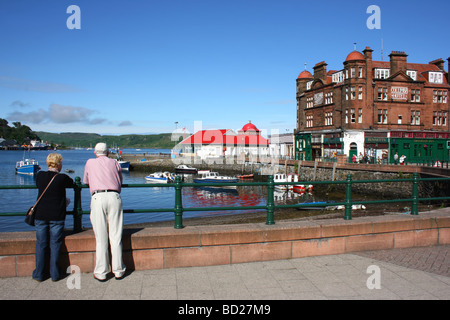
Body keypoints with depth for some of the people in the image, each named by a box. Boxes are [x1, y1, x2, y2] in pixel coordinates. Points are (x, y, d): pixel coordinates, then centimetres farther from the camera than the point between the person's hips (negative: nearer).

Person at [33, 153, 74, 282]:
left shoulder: (40, 175, -1)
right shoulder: (62, 178, -11)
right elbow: (72, 183, 8)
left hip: (40, 215, 3)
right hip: (56, 216, -3)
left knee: (41, 244, 10)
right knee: (55, 244, 6)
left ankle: (39, 274, 16)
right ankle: (55, 274, 10)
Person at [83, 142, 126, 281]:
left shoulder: (90, 163, 17)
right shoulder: (115, 163, 17)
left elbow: (86, 181, 31)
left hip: (98, 198, -1)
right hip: (114, 197, 1)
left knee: (101, 239, 2)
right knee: (116, 237, 5)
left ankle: (101, 272, 8)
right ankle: (118, 270, 11)